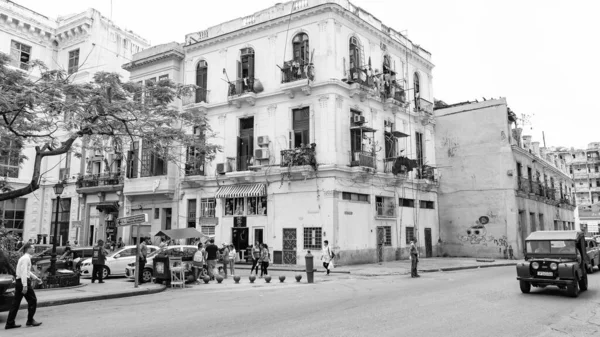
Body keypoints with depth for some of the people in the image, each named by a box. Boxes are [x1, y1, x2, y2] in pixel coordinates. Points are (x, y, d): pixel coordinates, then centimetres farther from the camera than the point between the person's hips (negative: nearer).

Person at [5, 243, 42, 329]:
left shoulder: (24, 258, 18)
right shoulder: (26, 258, -13)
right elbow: (24, 272, -22)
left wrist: (36, 278, 32)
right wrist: (25, 285, -26)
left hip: (19, 282, 9)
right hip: (25, 281, -9)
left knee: (16, 303, 9)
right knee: (32, 301, 1)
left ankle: (10, 323, 11)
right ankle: (30, 321, 8)